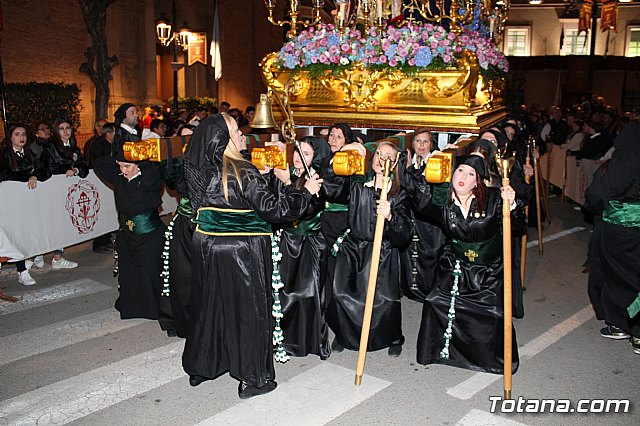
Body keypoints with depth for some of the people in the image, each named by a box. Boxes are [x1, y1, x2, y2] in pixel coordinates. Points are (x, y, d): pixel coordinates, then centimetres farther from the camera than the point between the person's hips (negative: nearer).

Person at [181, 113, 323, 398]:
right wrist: (305, 192, -9)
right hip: (242, 250, -6)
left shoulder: (199, 170, 1)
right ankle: (252, 378, 18)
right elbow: (271, 208, -20)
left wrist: (258, 176, 19)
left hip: (206, 247, 7)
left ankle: (200, 367, 34)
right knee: (248, 308, 6)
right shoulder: (243, 172, -19)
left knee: (209, 304, 19)